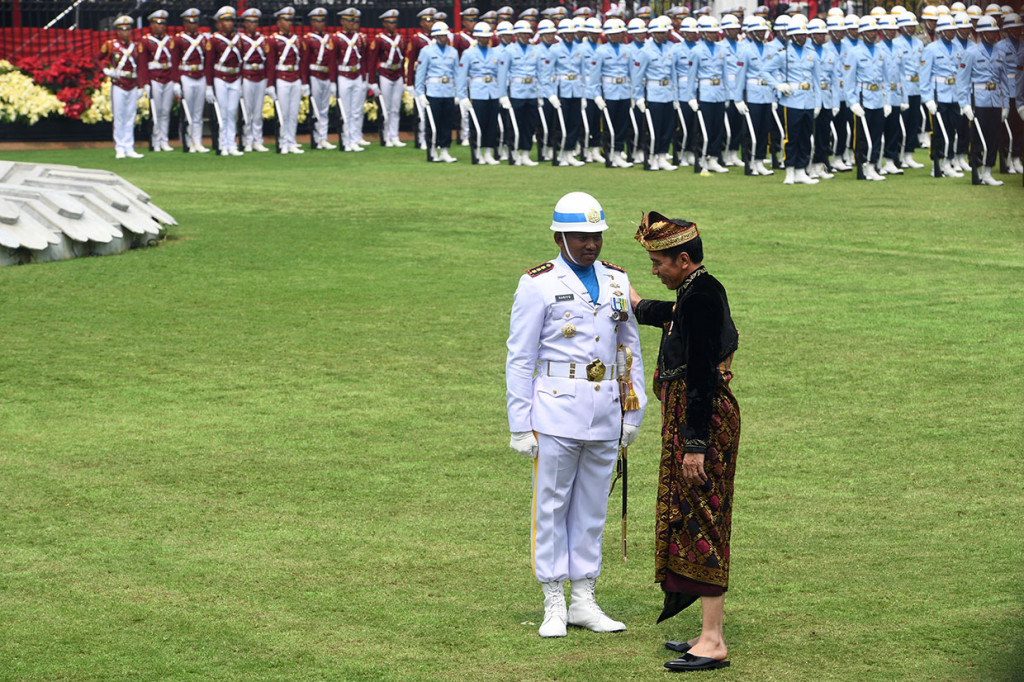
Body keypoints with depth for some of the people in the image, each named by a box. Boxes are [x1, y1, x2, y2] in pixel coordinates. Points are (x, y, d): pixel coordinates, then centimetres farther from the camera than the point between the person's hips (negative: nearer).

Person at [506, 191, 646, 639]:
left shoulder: (616, 282, 11)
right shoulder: (538, 285, -3)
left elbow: (631, 348, 16)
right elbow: (519, 358, -4)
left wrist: (634, 412, 11)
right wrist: (520, 425, -8)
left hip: (605, 413, 4)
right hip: (556, 412, -4)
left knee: (593, 507, 9)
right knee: (552, 505, 1)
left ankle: (584, 602, 17)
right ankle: (554, 606, 7)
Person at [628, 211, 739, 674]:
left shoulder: (701, 298, -19)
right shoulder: (699, 293, 11)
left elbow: (702, 376, -23)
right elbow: (671, 316, 37)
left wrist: (694, 444, -24)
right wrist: (635, 303, 54)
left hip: (702, 420, -10)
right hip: (688, 418, 10)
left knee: (702, 526, -7)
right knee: (694, 526, 15)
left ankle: (713, 643, -5)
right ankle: (708, 633, 21)